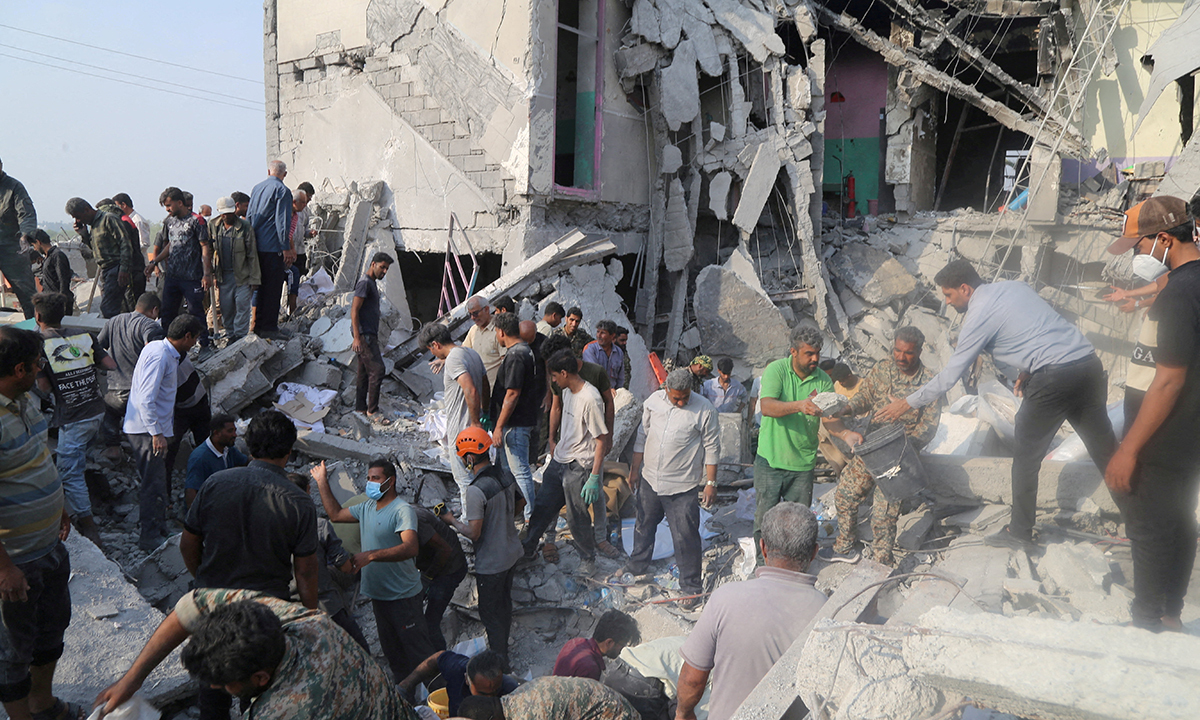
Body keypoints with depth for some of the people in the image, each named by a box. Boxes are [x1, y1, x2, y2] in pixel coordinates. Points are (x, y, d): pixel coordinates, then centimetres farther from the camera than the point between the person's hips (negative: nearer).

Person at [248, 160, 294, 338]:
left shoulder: (256, 188, 14)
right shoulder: (282, 190, -10)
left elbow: (248, 216, 18)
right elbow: (282, 222, -15)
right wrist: (286, 248, -12)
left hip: (256, 246, 8)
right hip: (273, 247, -8)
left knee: (260, 285, 15)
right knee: (273, 288, -3)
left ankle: (258, 325, 20)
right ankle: (269, 328, -2)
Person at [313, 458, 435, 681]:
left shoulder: (402, 510, -20)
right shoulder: (367, 507, 8)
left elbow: (411, 547, -34)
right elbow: (336, 515, 20)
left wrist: (371, 555, -41)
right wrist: (322, 483, 15)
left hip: (403, 595, -9)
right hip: (378, 594, 9)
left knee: (418, 649, -2)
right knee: (391, 650, 20)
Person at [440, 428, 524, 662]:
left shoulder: (476, 491, -29)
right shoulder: (507, 476, -6)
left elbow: (474, 533, -25)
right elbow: (517, 507, 9)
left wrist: (452, 521, -10)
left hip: (490, 563, -8)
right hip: (511, 552, 8)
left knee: (490, 612, 11)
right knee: (504, 602, 25)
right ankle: (502, 646, 45)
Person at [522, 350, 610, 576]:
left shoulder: (590, 399, -25)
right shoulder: (567, 391, 1)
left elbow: (602, 441, -22)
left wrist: (594, 477, -22)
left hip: (579, 467, -8)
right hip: (559, 461, 8)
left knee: (577, 517, 4)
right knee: (542, 506, 18)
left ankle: (588, 557, 29)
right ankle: (528, 548, 36)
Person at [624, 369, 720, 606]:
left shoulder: (704, 409, -14)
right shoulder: (654, 401, -2)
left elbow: (712, 448, -6)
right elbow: (642, 435, 9)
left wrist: (711, 482, -7)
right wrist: (635, 469, 12)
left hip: (682, 487, -5)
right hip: (650, 480, 5)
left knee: (685, 537, 0)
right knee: (644, 526, 22)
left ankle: (691, 587, 17)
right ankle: (636, 566, 45)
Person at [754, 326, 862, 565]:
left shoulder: (823, 380, -1)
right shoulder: (776, 370, -11)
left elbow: (829, 418, -8)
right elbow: (767, 407, -24)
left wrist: (845, 434, -29)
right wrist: (799, 406, -39)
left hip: (803, 461, 3)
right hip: (771, 458, -3)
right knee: (766, 513, 6)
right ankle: (765, 559, 27)